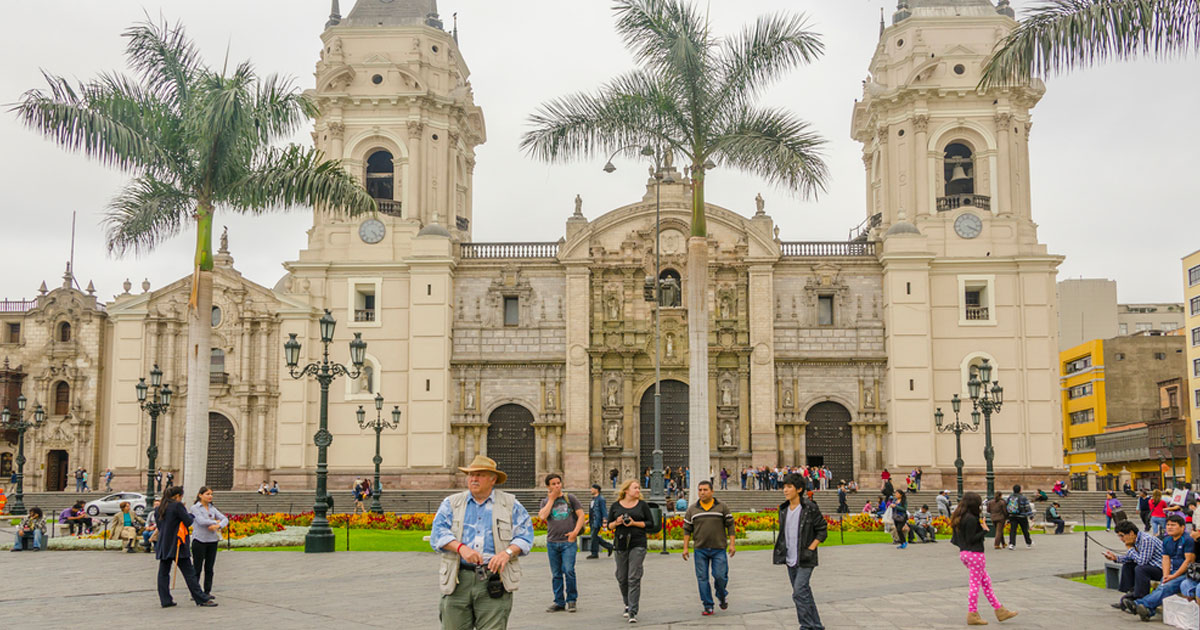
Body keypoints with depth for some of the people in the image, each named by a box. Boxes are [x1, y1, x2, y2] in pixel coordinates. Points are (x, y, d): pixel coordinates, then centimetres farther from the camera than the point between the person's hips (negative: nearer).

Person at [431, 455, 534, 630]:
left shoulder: (511, 504, 13)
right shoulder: (451, 503, 15)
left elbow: (525, 535, 6)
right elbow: (438, 533, 1)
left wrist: (508, 552, -13)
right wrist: (461, 547, -16)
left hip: (494, 581, -1)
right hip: (458, 580, 1)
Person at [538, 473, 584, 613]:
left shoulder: (570, 498, 7)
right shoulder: (546, 501, 11)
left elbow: (581, 515, 4)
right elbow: (542, 516, -8)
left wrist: (575, 532, -7)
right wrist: (552, 499, -4)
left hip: (568, 541, -2)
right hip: (552, 542, 2)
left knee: (569, 571, -13)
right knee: (556, 574, 6)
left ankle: (571, 600, 2)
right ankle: (559, 602, 16)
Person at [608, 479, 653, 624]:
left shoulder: (642, 505, 4)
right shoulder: (616, 506, 8)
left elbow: (650, 523, 3)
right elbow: (609, 525, 11)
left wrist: (634, 523, -11)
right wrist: (616, 523, -10)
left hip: (638, 544, -2)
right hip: (621, 544, 2)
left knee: (634, 578, -10)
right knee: (622, 578, 8)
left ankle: (632, 611, -9)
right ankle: (628, 604, 31)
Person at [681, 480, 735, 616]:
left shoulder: (722, 507, 3)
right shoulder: (692, 510, 7)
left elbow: (730, 526, 3)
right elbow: (687, 529, 9)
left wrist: (732, 544, -5)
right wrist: (685, 548, 2)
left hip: (719, 549, -2)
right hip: (700, 550, 2)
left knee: (720, 576, -7)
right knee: (702, 578, 0)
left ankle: (722, 596, 24)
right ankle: (708, 606, 8)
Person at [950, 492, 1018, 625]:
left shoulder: (959, 518, 9)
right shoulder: (971, 519, -19)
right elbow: (971, 539, -21)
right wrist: (985, 530, -12)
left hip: (964, 553, 10)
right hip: (975, 554, -10)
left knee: (986, 581, 16)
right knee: (975, 584, 0)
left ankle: (999, 610, 22)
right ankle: (972, 615, 6)